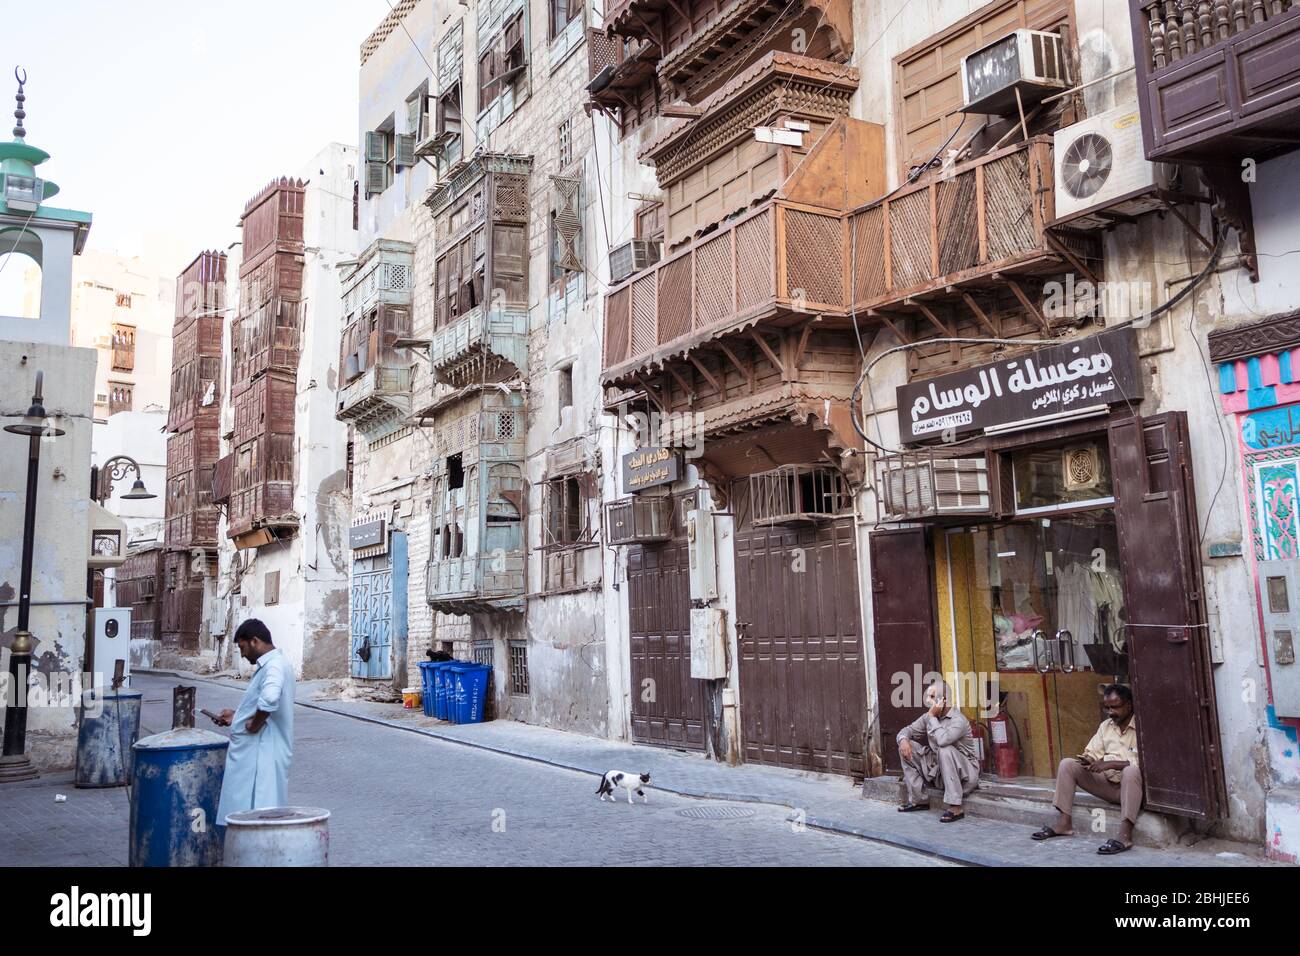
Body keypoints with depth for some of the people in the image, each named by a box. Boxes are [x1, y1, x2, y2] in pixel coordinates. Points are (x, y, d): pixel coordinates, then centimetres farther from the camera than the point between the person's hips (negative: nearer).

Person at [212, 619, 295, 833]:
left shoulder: (274, 665, -19)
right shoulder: (270, 664, 16)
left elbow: (269, 698, -39)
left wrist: (255, 724, -25)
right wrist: (237, 716, 22)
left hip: (263, 751, -10)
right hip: (256, 751, 10)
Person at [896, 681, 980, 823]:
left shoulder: (958, 719, -21)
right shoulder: (928, 717, 2)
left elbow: (943, 740, -38)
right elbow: (906, 730, 8)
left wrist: (932, 717, -24)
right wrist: (903, 740, -16)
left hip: (964, 773, -7)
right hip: (938, 771, 7)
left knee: (945, 750, -36)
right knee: (907, 747, -3)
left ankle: (955, 807, -33)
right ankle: (918, 800, 0)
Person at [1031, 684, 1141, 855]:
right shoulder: (1106, 725, 11)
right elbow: (1092, 752, 9)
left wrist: (1110, 764, -27)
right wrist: (1089, 761, -15)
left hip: (1132, 785, -7)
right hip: (1108, 784, 7)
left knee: (1131, 770, -40)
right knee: (1067, 764, -6)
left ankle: (1125, 835, -44)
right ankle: (1063, 822, -9)